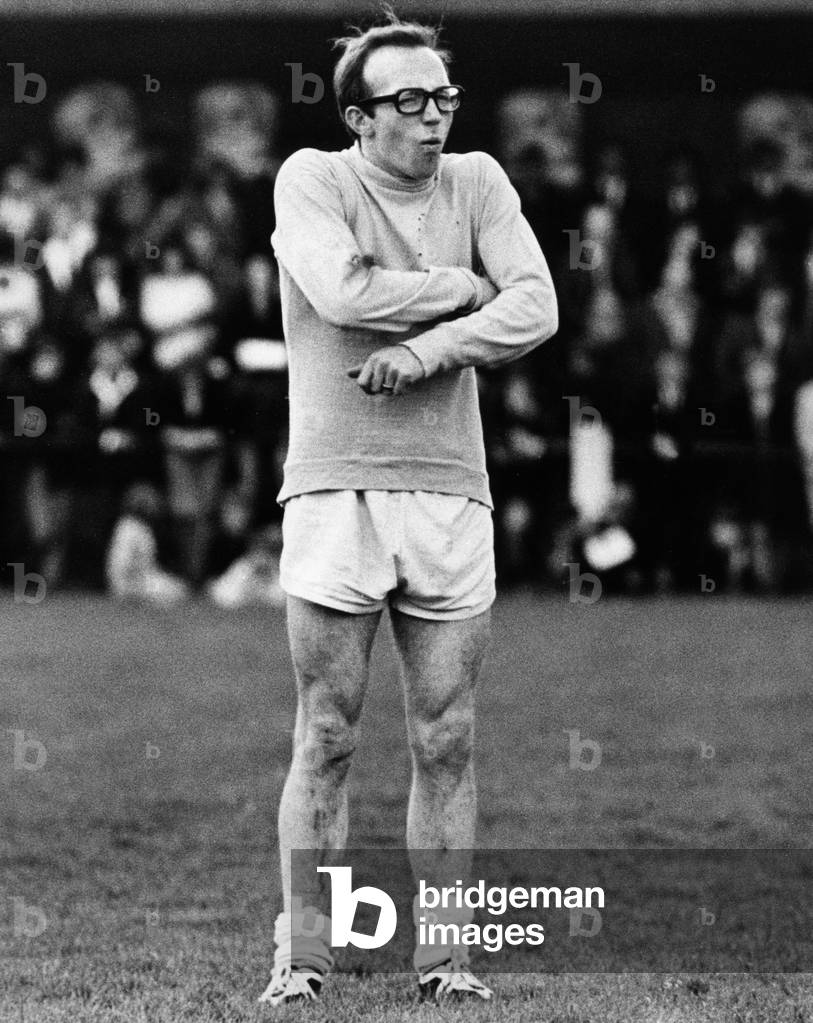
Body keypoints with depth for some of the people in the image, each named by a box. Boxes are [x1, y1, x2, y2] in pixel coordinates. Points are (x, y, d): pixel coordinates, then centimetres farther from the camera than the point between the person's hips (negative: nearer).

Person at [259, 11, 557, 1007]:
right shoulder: (311, 179, -1)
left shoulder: (476, 181, 9)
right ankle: (302, 956, 5)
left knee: (446, 742, 4)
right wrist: (463, 288, -6)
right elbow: (346, 293, -19)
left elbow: (537, 310, -3)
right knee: (326, 740, -1)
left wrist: (427, 349, -14)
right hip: (334, 488, -3)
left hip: (450, 492, 3)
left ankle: (443, 956, 10)